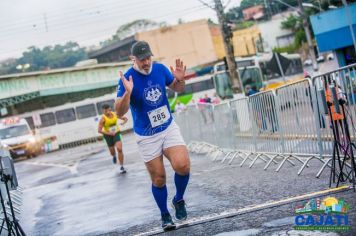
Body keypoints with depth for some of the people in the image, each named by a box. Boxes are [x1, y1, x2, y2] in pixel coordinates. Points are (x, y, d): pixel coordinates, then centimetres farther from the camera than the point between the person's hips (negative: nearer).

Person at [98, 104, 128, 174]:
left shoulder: (115, 114, -10)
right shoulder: (103, 118, -20)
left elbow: (125, 118, 2)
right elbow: (99, 130, -22)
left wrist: (123, 122, -22)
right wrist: (109, 133, -30)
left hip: (116, 133, 1)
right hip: (108, 135, -1)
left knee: (119, 149, -15)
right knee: (112, 150, 11)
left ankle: (121, 167, -7)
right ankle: (114, 156, 53)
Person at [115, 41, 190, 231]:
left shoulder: (160, 69, -5)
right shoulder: (127, 79, -17)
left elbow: (178, 89, 11)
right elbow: (120, 112, -22)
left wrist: (180, 79, -12)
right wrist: (127, 93, -40)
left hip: (169, 128, 2)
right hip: (146, 137, -2)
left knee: (182, 166, -18)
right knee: (158, 179, 4)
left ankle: (179, 200, 10)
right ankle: (164, 215, 27)